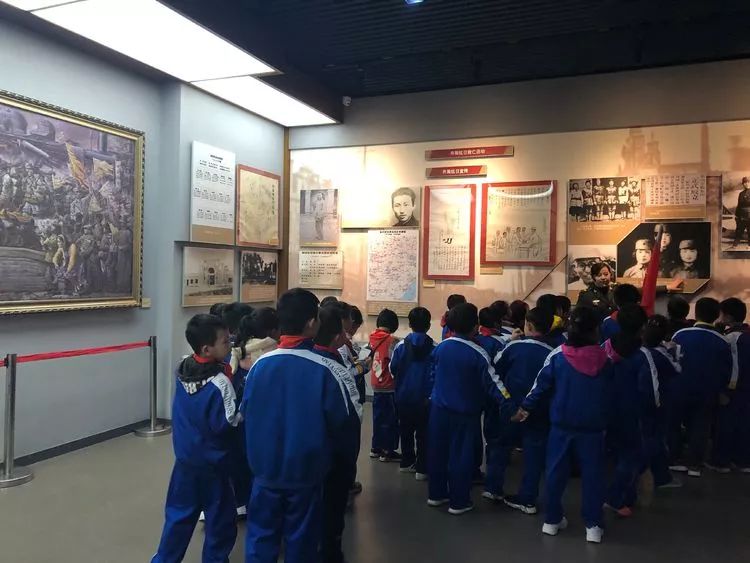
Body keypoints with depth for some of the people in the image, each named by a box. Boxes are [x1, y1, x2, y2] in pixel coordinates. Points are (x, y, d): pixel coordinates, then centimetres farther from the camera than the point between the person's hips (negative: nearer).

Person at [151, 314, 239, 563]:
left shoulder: (183, 370, -4)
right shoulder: (220, 382, -25)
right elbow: (227, 425, -22)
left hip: (185, 459, 7)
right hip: (213, 463, -6)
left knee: (179, 514, 20)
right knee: (220, 520, 12)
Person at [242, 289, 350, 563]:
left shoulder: (260, 364, -11)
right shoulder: (326, 370, -20)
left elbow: (246, 413, 1)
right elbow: (340, 422, -10)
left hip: (265, 468, 2)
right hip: (306, 470, -2)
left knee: (261, 536, 17)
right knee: (301, 540, 15)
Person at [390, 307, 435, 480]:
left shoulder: (401, 345, -7)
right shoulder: (434, 348, -12)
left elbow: (393, 369, -2)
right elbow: (435, 374, -12)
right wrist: (431, 395, -3)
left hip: (403, 396, 3)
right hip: (424, 398, -2)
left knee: (406, 430, 19)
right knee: (423, 433, 7)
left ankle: (407, 462, 29)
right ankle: (421, 469, 9)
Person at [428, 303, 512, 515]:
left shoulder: (441, 347, -1)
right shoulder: (478, 354, -16)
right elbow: (492, 382, -17)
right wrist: (508, 404, -15)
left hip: (439, 409, 5)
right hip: (465, 413, -5)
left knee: (438, 452, 15)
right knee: (461, 456, 5)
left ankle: (436, 494, 27)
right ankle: (458, 501, 13)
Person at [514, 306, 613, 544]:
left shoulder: (558, 355, -9)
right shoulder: (605, 360, -7)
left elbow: (541, 385, -4)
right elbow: (610, 395, 6)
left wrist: (526, 407, 8)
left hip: (562, 424, 1)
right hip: (593, 427, 0)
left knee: (556, 471, 12)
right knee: (592, 473, 10)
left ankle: (552, 520, 21)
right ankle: (593, 525, 15)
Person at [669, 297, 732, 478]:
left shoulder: (680, 335, -14)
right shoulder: (722, 342, -10)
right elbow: (726, 373, -2)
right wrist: (718, 390, 14)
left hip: (680, 390, -1)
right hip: (707, 394, 1)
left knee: (674, 424, 15)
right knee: (700, 427, 12)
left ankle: (674, 460, 20)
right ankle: (694, 464, 15)